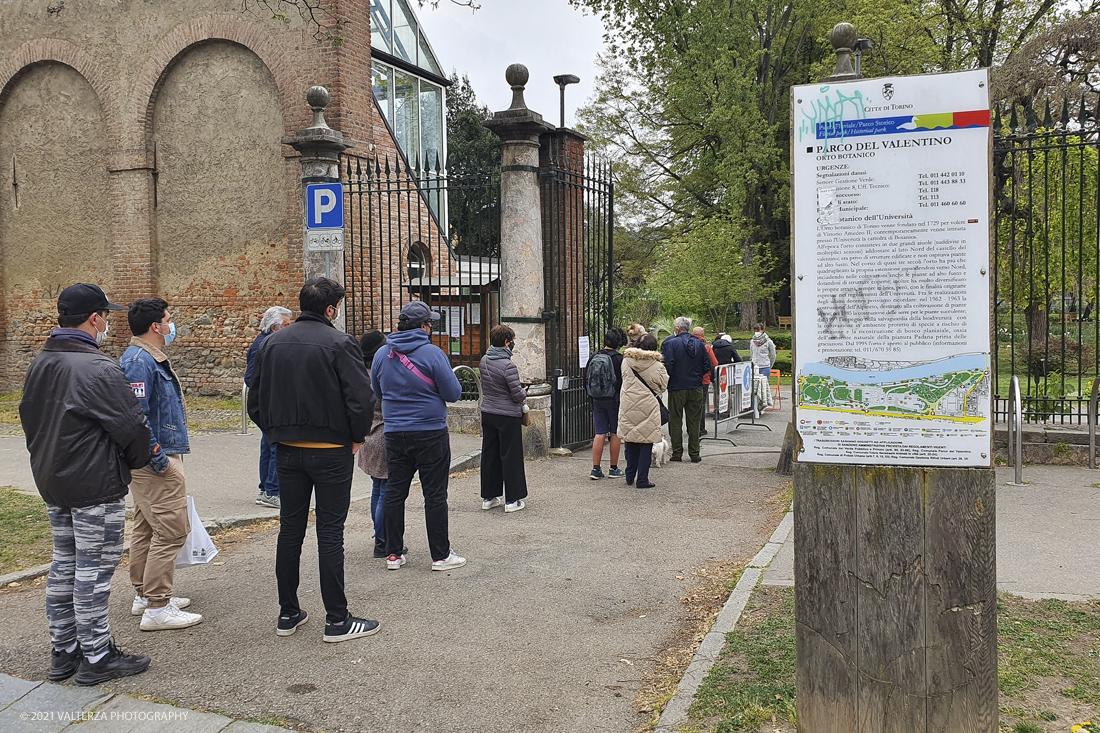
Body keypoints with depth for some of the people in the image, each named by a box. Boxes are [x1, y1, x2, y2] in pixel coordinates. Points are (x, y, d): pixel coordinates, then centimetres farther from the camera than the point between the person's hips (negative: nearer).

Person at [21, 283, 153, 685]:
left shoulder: (39, 364, 9)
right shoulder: (100, 369, -21)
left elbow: (30, 418, 18)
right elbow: (131, 427, -18)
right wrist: (140, 458, 1)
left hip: (52, 484, 9)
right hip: (96, 486, -9)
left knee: (64, 564, 16)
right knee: (94, 568, -1)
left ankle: (63, 652, 26)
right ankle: (97, 657, 9)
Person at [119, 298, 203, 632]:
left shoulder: (150, 358, 16)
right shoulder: (139, 361, -18)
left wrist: (170, 449, 22)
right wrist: (158, 460, -21)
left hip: (155, 459, 11)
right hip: (157, 462, -11)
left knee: (146, 529, 17)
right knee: (171, 531, -9)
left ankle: (144, 595, 29)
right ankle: (156, 608, -4)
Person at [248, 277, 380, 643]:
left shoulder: (272, 343, 6)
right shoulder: (340, 343, -12)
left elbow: (255, 400, 10)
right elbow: (361, 397, -18)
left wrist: (277, 432, 16)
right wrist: (356, 437, -3)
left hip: (287, 451, 5)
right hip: (331, 451, -5)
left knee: (290, 530, 13)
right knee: (330, 532, 0)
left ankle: (288, 614, 22)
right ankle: (337, 620, 6)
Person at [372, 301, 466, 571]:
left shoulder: (382, 354, 4)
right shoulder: (432, 353, -12)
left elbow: (377, 391, 17)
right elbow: (453, 394, -9)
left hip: (394, 434, 5)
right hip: (430, 433, -5)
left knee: (394, 493, 12)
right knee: (435, 495, 2)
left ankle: (393, 554, 18)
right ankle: (440, 555, 8)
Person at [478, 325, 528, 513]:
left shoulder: (484, 360, 4)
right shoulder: (508, 365, -20)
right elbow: (518, 394, -17)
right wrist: (524, 395, 7)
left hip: (487, 413, 7)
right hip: (508, 415, -7)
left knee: (489, 454, 12)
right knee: (510, 456, 1)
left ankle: (488, 497, 20)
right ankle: (512, 499, 6)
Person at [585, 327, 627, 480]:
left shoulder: (594, 357, 4)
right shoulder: (618, 359, -13)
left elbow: (586, 380, 9)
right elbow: (623, 382, -13)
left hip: (597, 400, 5)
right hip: (614, 400, -5)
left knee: (600, 433, 7)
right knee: (616, 433, 6)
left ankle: (596, 469, 5)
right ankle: (614, 469, 12)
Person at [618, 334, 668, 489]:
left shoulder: (626, 361, 0)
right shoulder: (657, 366, -9)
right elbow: (663, 386, 4)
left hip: (628, 407, 4)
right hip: (648, 407, -4)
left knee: (631, 444, 15)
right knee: (646, 445, 3)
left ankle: (630, 476, 24)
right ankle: (642, 480, 6)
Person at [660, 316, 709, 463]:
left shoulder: (670, 343, -10)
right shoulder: (699, 344, 4)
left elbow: (667, 366, -16)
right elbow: (707, 366, 6)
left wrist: (668, 379, 2)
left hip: (677, 388, -3)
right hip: (696, 388, 4)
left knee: (676, 421, 6)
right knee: (694, 422, 8)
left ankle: (677, 453, 9)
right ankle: (694, 454, 12)